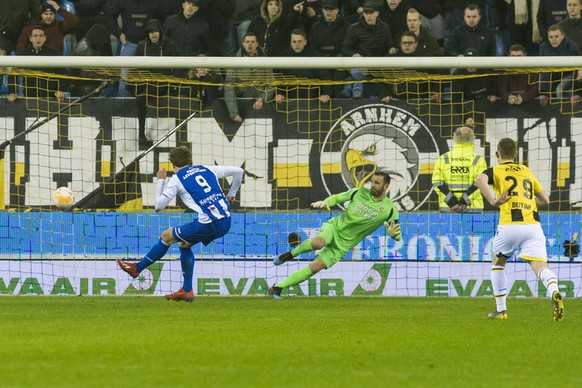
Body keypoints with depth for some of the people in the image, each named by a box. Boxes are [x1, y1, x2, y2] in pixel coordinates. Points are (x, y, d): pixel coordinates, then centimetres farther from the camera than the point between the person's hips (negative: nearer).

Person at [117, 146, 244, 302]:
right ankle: (187, 290, 26)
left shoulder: (177, 179, 2)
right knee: (184, 243, 26)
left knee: (166, 236, 12)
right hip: (226, 222, 7)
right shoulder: (207, 170, 18)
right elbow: (238, 171, 22)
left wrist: (160, 181, 17)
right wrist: (231, 194, 33)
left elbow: (158, 206, 5)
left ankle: (137, 268, 26)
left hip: (209, 224, -7)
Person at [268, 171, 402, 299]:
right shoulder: (359, 193, -2)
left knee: (314, 268, -11)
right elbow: (337, 197, 12)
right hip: (334, 226, 0)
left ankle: (277, 288, -1)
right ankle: (292, 254, -4)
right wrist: (325, 202, -10)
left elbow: (398, 236, -5)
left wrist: (393, 234, -31)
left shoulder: (389, 209, -7)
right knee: (317, 243, -36)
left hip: (343, 245, 0)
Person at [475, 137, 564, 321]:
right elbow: (545, 199, 28)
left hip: (510, 225, -2)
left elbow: (480, 180, -14)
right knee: (540, 266, -9)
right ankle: (554, 292, -41)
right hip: (533, 225, 2)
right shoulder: (527, 171, 24)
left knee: (498, 263, 22)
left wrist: (493, 201, -19)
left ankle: (501, 309, 20)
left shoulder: (495, 171, 11)